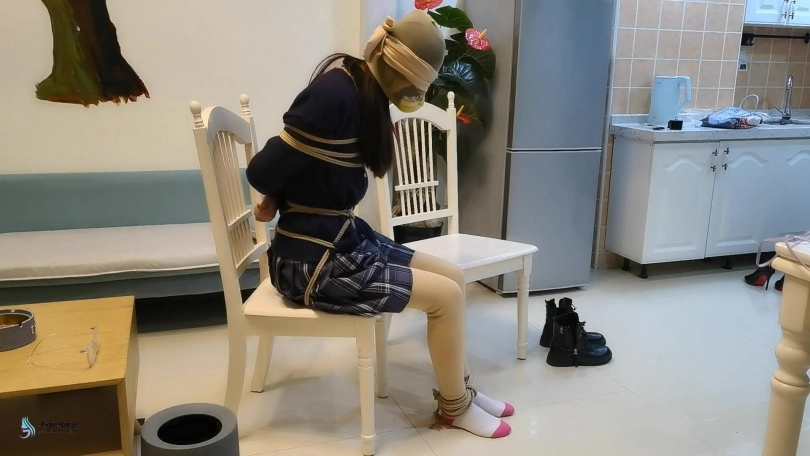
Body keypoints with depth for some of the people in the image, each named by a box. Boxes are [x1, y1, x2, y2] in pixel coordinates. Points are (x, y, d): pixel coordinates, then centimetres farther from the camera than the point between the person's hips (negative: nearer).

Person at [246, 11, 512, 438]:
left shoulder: (362, 87, 6)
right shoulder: (336, 93, -23)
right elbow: (264, 172, -21)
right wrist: (277, 201, 1)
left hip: (346, 238, 9)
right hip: (312, 260, -9)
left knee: (453, 276, 8)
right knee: (446, 295, -8)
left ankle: (460, 389, 23)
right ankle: (455, 406, 15)